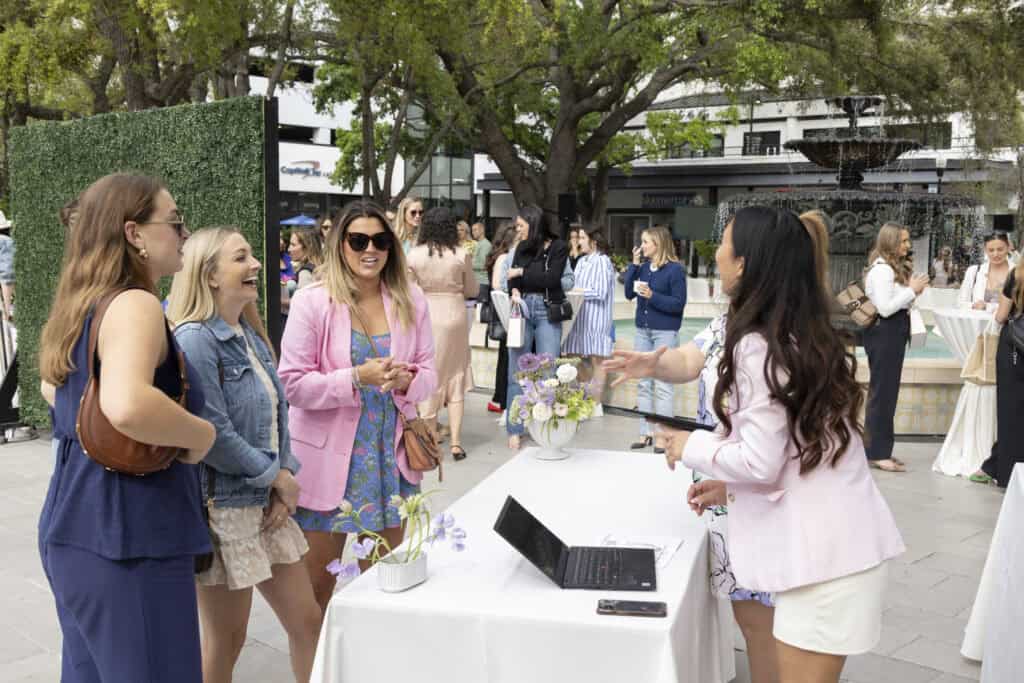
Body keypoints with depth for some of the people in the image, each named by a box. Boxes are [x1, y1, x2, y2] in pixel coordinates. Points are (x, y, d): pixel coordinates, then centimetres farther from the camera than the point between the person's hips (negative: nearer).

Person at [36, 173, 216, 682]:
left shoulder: (83, 305, 13)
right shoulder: (135, 304, -17)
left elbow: (52, 387, 32)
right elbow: (127, 407, -36)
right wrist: (202, 434, -21)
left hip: (77, 526, 10)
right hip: (124, 535, -10)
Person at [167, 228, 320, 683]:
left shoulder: (250, 334, 9)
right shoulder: (193, 339, -17)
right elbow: (214, 436, -22)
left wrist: (285, 476, -3)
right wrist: (277, 478, -11)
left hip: (267, 503, 8)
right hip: (222, 507, -8)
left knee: (307, 621, 14)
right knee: (225, 641, 7)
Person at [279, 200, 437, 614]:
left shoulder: (410, 300, 2)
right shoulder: (312, 301, -9)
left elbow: (428, 372, 5)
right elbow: (292, 382, -12)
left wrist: (407, 381, -17)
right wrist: (357, 379, -23)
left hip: (391, 455, 4)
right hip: (328, 459, -3)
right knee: (317, 583, 9)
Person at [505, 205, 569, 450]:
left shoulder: (558, 247, 0)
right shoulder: (522, 248, 13)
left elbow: (552, 278, -10)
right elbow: (512, 277, 7)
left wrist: (523, 272, -5)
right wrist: (514, 292, -14)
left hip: (547, 311, -3)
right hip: (523, 309, 3)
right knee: (516, 372, 0)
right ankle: (515, 430, 5)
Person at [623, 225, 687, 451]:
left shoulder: (675, 269, -10)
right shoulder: (643, 267, 5)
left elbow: (678, 304, -12)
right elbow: (629, 293, 4)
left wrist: (652, 296, -20)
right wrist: (634, 265, -2)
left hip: (665, 332, -6)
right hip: (643, 331, 6)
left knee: (662, 385, -2)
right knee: (643, 384, 9)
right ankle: (646, 433, 16)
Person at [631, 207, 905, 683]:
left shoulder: (756, 345, -17)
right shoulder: (807, 334, 10)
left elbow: (760, 461, -19)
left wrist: (690, 446, -3)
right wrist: (732, 488, 17)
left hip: (821, 551, -9)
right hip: (842, 539, 9)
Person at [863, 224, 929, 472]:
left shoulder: (895, 267, 13)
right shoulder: (882, 269, -16)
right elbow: (885, 308, -22)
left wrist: (913, 292, 3)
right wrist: (912, 290, -15)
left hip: (893, 333, 10)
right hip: (884, 333, -10)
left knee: (887, 391, 14)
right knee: (882, 392, -5)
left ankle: (881, 449, 22)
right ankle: (876, 453, 1)